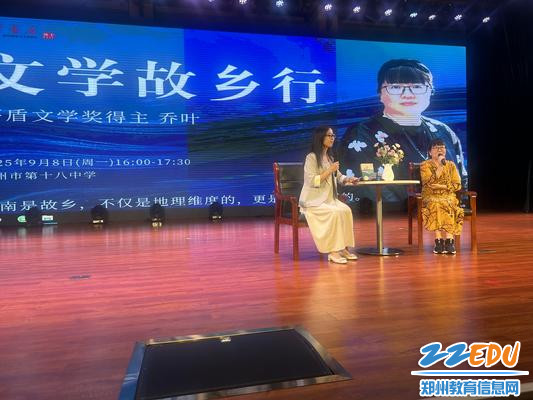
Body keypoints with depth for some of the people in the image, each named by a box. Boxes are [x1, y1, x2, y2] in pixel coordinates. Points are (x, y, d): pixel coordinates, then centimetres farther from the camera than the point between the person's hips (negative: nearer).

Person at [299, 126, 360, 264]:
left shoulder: (329, 157, 15)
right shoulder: (311, 157, -10)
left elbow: (338, 176, 20)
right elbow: (312, 182, -19)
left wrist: (348, 179, 0)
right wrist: (329, 171, -18)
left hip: (329, 199, 7)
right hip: (313, 200, -7)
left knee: (346, 210, -18)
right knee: (335, 212, -29)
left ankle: (343, 248, -13)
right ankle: (332, 251, -22)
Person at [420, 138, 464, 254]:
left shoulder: (451, 165, 12)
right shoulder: (425, 165, 3)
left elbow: (457, 185, 4)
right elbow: (429, 183, -13)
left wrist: (441, 186, -10)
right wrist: (440, 166, -15)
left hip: (448, 197, 2)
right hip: (430, 197, -2)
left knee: (447, 207, -32)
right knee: (436, 205, -35)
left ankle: (440, 241, -31)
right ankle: (449, 240, -34)